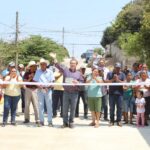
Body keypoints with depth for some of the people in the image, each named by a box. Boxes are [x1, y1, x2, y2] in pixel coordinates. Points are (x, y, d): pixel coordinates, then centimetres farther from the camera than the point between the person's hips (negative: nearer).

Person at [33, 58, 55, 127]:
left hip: (48, 90, -1)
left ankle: (50, 121, 2)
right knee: (40, 105, 2)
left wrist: (47, 86, -14)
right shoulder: (37, 71, 11)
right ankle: (41, 121, 9)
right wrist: (38, 85, -12)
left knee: (49, 106, -2)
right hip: (40, 90, 1)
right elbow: (35, 81, 7)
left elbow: (52, 81, 3)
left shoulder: (50, 72, 6)